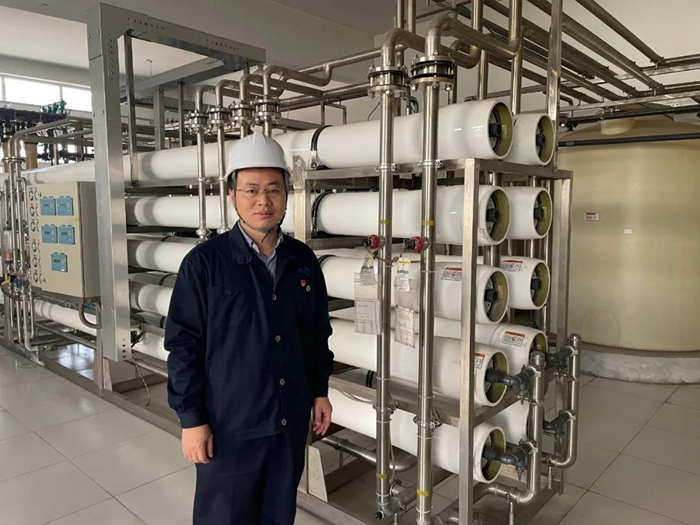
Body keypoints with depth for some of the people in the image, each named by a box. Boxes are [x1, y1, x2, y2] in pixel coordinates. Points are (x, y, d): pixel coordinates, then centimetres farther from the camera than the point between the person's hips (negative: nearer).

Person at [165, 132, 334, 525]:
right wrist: (191, 420, -9)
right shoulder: (205, 262, -12)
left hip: (291, 422, 4)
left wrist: (320, 392, 11)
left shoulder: (303, 261, 2)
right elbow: (184, 346, -10)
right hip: (229, 427, -4)